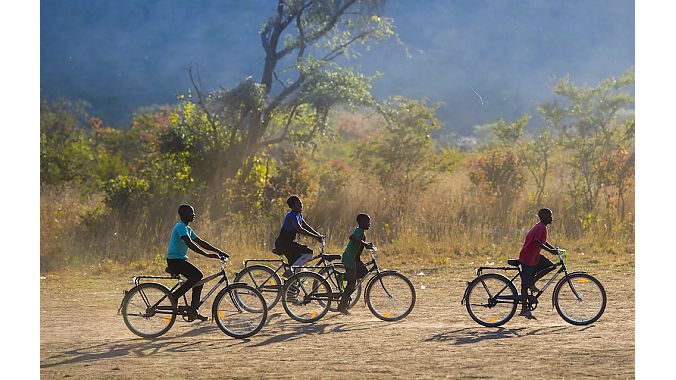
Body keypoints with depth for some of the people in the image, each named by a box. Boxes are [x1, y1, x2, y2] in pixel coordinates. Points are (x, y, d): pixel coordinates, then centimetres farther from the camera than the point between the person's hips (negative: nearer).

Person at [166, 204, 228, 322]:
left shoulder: (187, 228, 18)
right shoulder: (181, 227, -14)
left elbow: (200, 242, 18)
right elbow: (190, 244, -28)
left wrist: (218, 251, 10)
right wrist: (207, 255, -33)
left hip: (180, 260, 10)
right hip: (174, 260, -10)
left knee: (198, 280, 3)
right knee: (198, 275, -23)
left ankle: (193, 310, 6)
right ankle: (175, 295, -14)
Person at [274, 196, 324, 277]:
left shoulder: (299, 215, 13)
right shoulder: (291, 216, -17)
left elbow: (306, 226, 18)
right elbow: (300, 230, -28)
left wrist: (318, 235, 6)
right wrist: (315, 237, -28)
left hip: (289, 243, 10)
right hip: (283, 244, -10)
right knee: (308, 253, -19)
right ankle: (289, 271, -15)